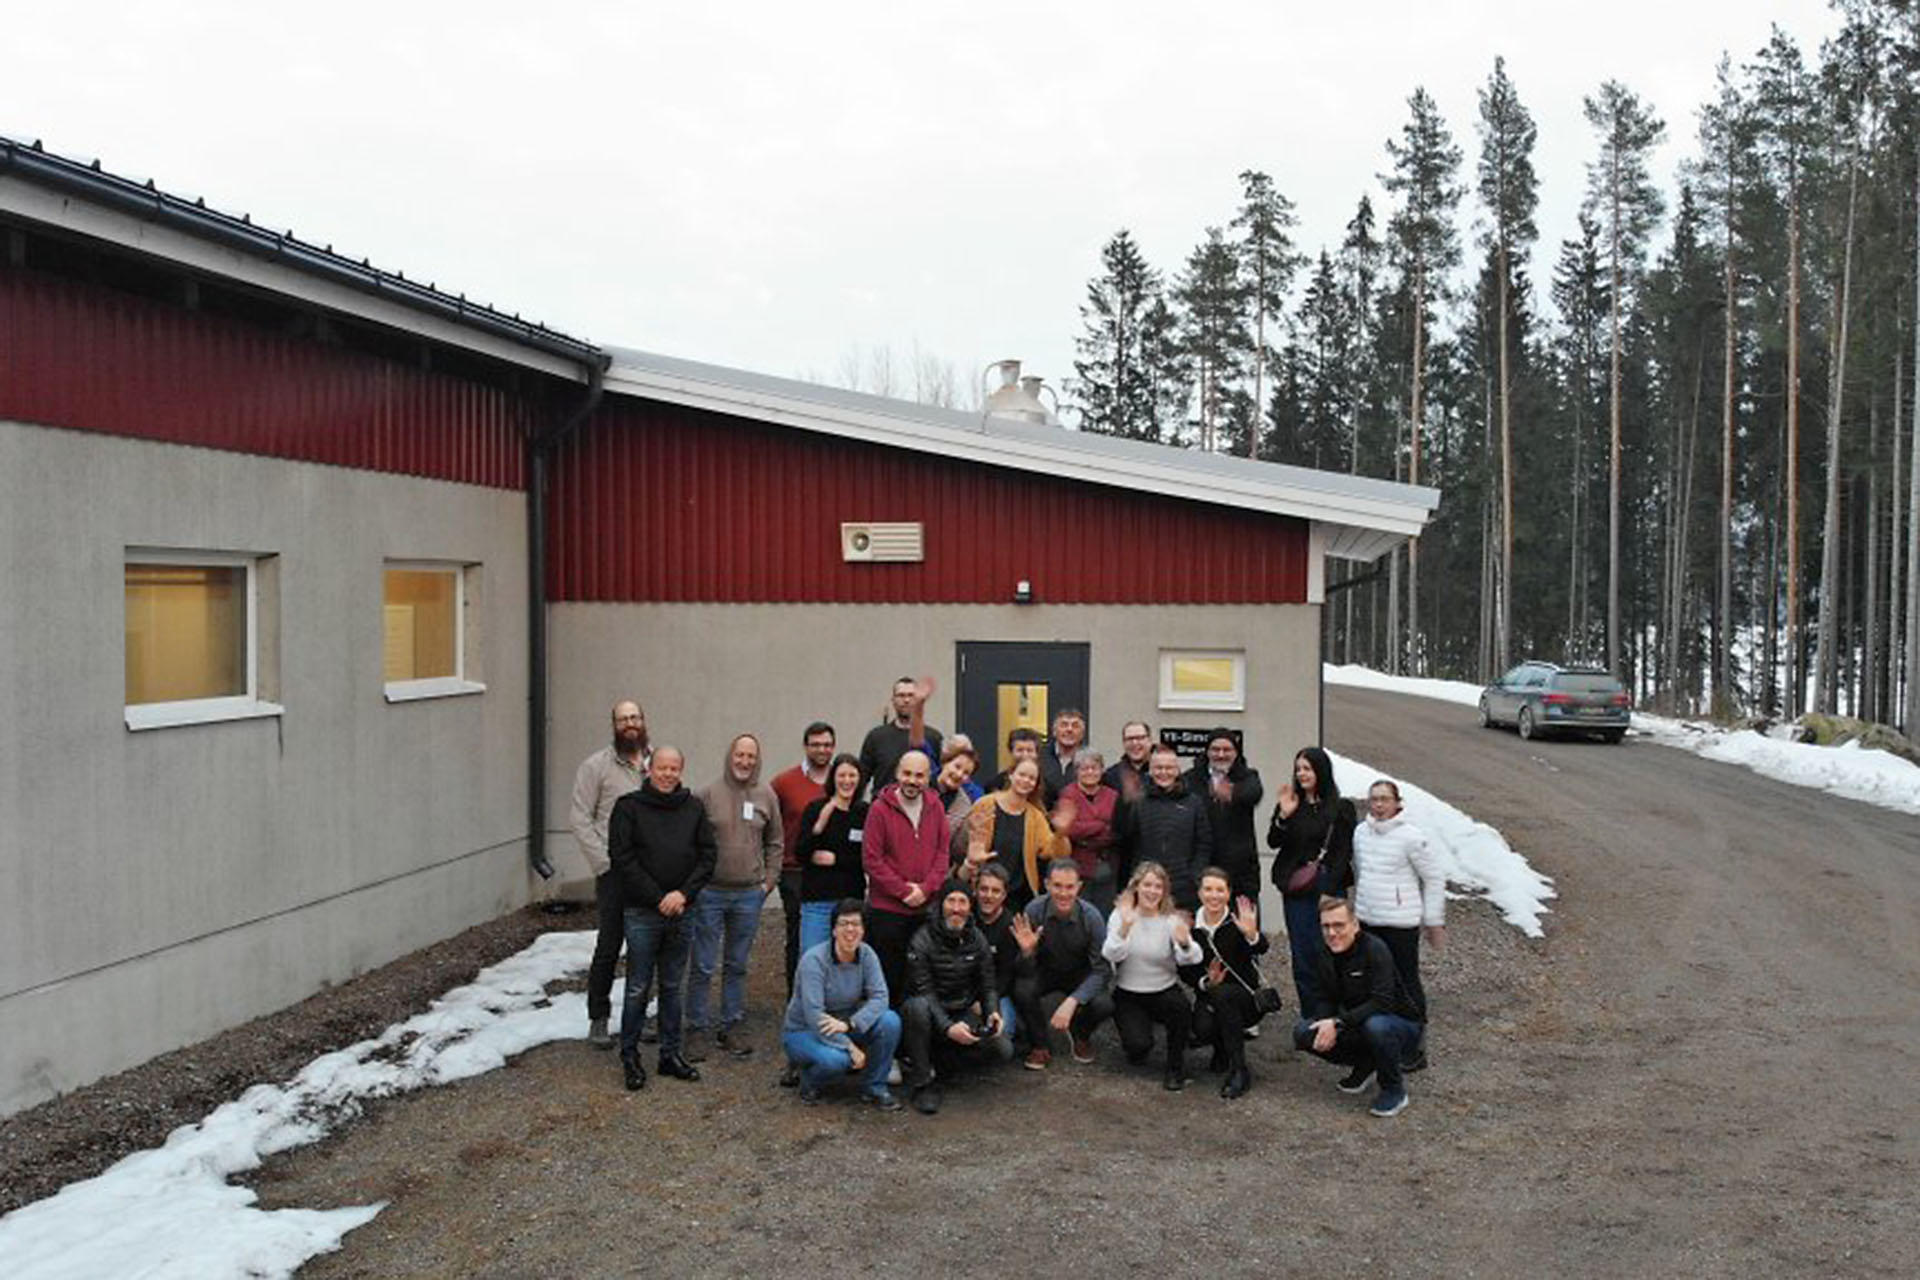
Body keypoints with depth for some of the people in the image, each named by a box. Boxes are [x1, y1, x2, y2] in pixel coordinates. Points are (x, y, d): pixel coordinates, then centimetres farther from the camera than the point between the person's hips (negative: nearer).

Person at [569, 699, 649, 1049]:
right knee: (609, 947, -1)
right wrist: (604, 862, -11)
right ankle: (598, 1019, 11)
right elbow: (579, 818, -5)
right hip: (615, 873, -4)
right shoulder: (596, 766, -3)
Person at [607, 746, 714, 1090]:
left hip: (681, 911, 3)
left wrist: (684, 893, -8)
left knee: (672, 987, 12)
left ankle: (671, 1054, 20)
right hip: (641, 912, -3)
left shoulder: (694, 807, 8)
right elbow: (622, 858, -8)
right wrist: (657, 898, -12)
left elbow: (708, 854, 5)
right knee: (638, 989, 1)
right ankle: (630, 1055, 12)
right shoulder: (629, 806, -3)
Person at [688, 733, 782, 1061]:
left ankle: (732, 1027, 22)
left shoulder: (766, 795, 5)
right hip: (711, 892, -3)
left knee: (737, 966, 13)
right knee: (703, 966, 1)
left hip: (749, 894, 3)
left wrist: (769, 880, 7)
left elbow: (774, 843, 14)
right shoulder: (708, 793, -4)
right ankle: (696, 1030, 11)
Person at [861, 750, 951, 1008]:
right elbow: (871, 859, -9)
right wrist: (903, 891, -12)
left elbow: (942, 853, 6)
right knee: (888, 977, 1)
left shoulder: (935, 808, 6)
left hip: (926, 908, 4)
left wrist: (925, 889, -9)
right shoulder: (880, 808, -7)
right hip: (886, 909, -4)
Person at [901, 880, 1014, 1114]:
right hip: (932, 1015, -4)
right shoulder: (923, 940, -14)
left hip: (963, 1012, 4)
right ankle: (922, 1083, -23)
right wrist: (948, 1027, -32)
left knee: (1002, 1051, -19)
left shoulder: (977, 941, 3)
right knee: (917, 1006, -39)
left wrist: (992, 1012, -16)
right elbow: (923, 991, -19)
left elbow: (987, 985, 6)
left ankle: (947, 1054, 9)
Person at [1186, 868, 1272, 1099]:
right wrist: (1206, 982, -18)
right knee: (1203, 1030, -30)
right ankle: (1223, 1050, 9)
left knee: (1222, 994, -36)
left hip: (1245, 996, -2)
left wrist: (1251, 934, -50)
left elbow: (1261, 949, -28)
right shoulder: (1191, 927, -1)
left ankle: (1239, 1071, -26)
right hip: (1209, 997, 2)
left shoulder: (1238, 920, -9)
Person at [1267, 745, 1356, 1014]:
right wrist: (1283, 816, -12)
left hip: (1328, 890, -3)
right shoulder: (1289, 804, 10)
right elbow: (1273, 842, 4)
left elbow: (1344, 852, -1)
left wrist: (1328, 885, -11)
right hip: (1295, 891, 3)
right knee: (1301, 955, 4)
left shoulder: (1340, 808, 1)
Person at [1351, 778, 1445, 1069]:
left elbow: (1435, 878, -6)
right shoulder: (1361, 832, 5)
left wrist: (1434, 922, -3)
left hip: (1401, 922, -6)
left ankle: (1415, 1048, 11)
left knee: (1407, 983, 2)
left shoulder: (1410, 836, -13)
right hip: (1367, 922, 6)